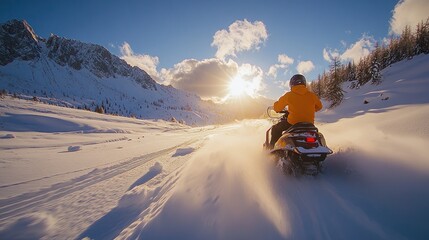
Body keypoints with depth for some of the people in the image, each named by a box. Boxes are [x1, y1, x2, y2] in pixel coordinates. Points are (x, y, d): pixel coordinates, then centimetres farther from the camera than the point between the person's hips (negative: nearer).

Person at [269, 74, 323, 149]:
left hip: (292, 124, -4)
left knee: (276, 128, 18)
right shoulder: (312, 95, 1)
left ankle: (272, 147, 14)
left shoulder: (289, 95, -8)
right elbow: (319, 106, 19)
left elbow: (277, 107, 0)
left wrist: (277, 108, 24)